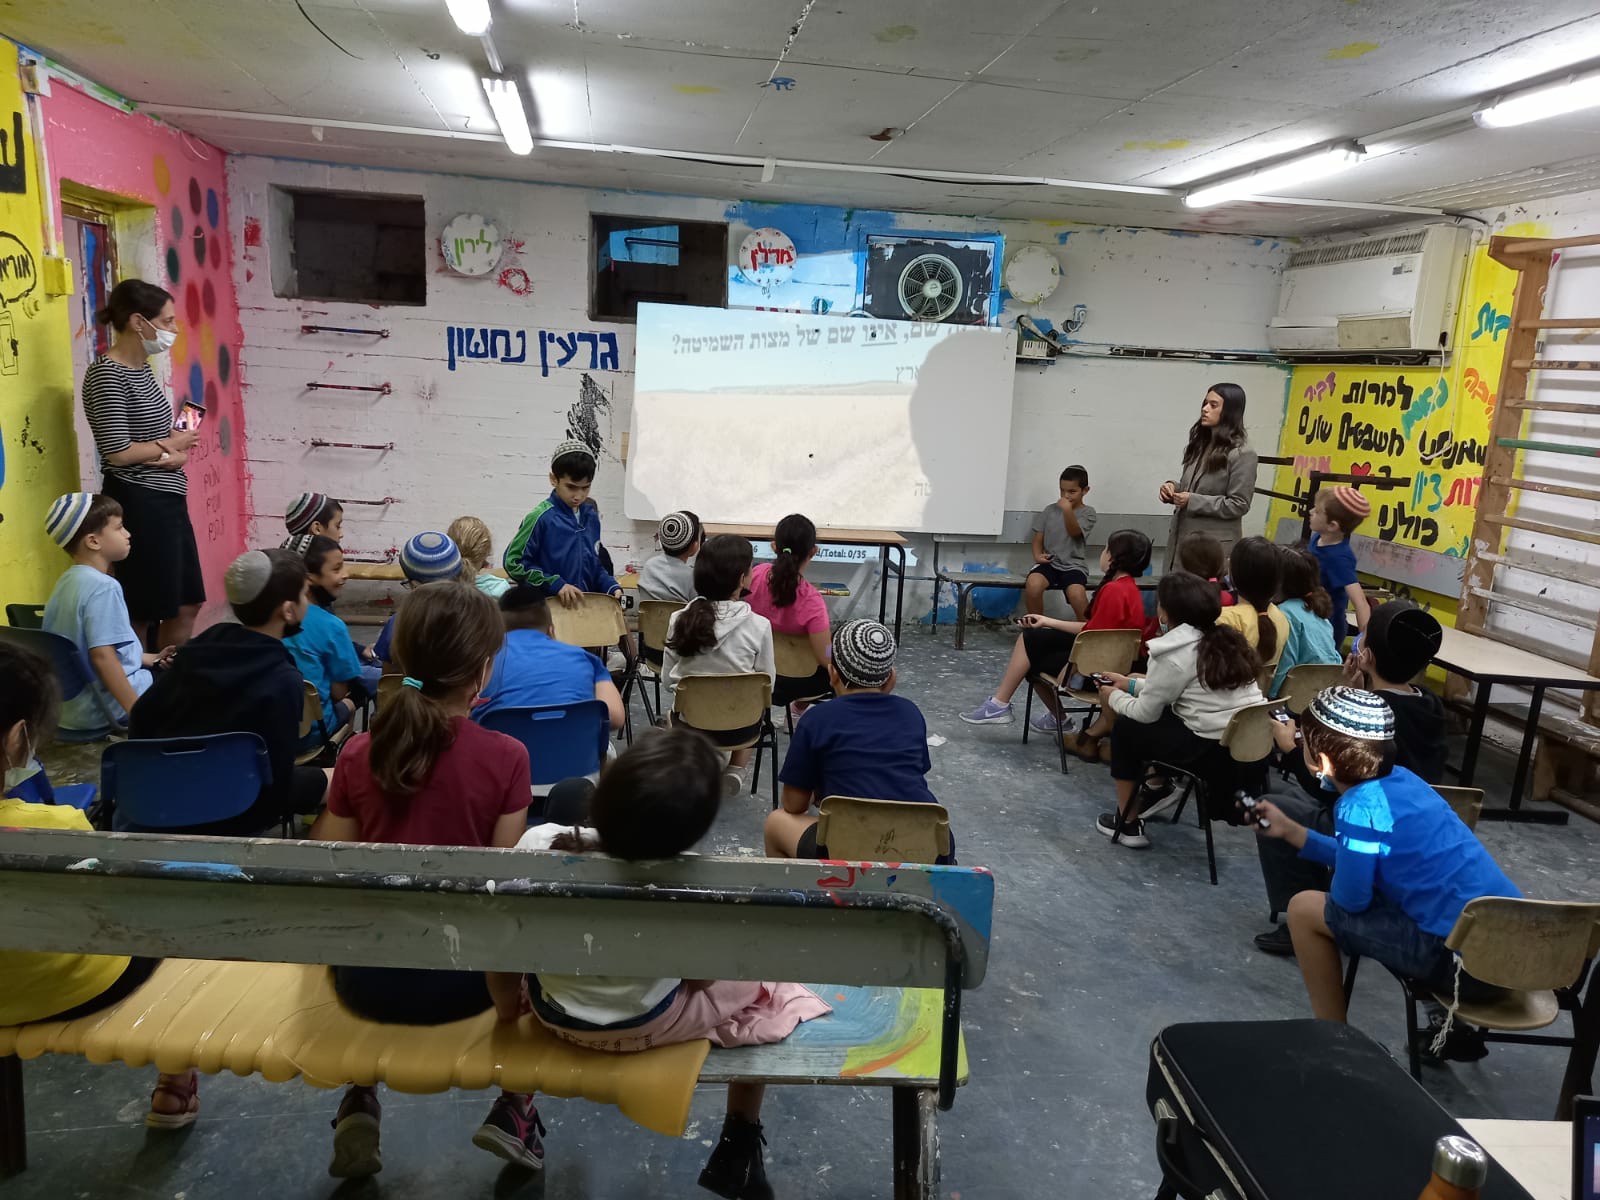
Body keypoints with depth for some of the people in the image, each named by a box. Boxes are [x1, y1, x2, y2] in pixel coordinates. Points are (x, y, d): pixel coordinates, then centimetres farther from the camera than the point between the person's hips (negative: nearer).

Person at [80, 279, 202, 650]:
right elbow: (118, 452, -21)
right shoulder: (107, 375, -15)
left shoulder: (143, 370, 12)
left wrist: (172, 455, -6)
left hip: (168, 500, 9)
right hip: (138, 504, -9)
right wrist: (170, 446, -6)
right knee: (142, 614, 1)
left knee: (186, 605, 14)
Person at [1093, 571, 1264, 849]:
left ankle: (1128, 824, 19)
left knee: (1125, 728, 12)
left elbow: (1146, 712, -4)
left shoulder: (1174, 654, -13)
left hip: (1212, 749, -8)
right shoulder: (1225, 638, 11)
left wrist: (1115, 698, 15)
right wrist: (1131, 684, 26)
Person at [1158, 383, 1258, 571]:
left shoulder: (1242, 454, -11)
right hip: (1182, 537, 7)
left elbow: (1239, 505, -14)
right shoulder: (1199, 444, 11)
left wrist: (1193, 501, -19)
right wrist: (1173, 487, -2)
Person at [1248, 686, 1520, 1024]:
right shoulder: (1397, 779, 8)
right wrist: (1289, 829, 26)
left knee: (1305, 909, -1)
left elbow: (1350, 898, -10)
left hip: (1472, 961, -9)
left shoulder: (1361, 806, -17)